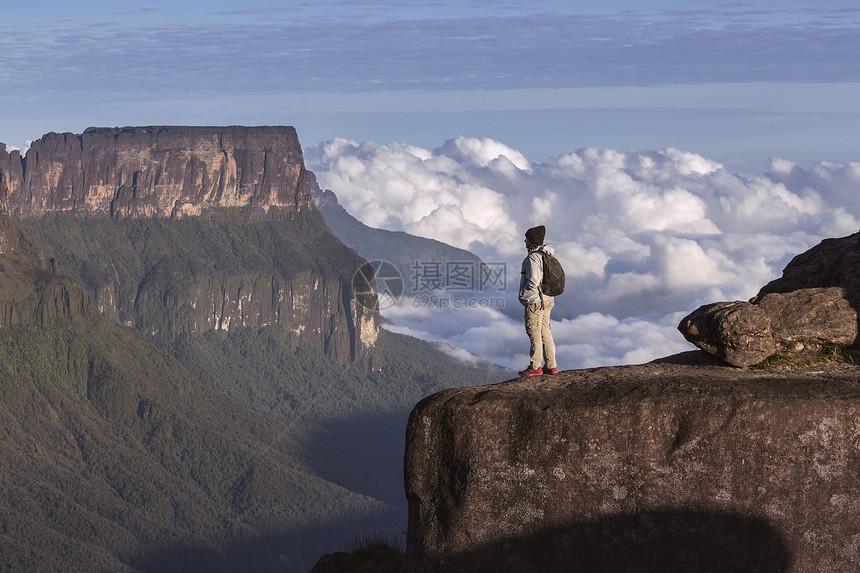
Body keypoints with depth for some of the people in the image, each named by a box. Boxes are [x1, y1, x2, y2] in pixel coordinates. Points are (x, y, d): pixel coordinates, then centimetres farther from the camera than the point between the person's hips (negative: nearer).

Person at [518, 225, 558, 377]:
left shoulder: (533, 258, -17)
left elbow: (533, 282, -23)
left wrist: (523, 296, -11)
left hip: (535, 301, -9)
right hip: (547, 300, 9)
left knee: (534, 333, -4)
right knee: (545, 332, 12)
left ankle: (535, 367, -1)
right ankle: (551, 366, 14)